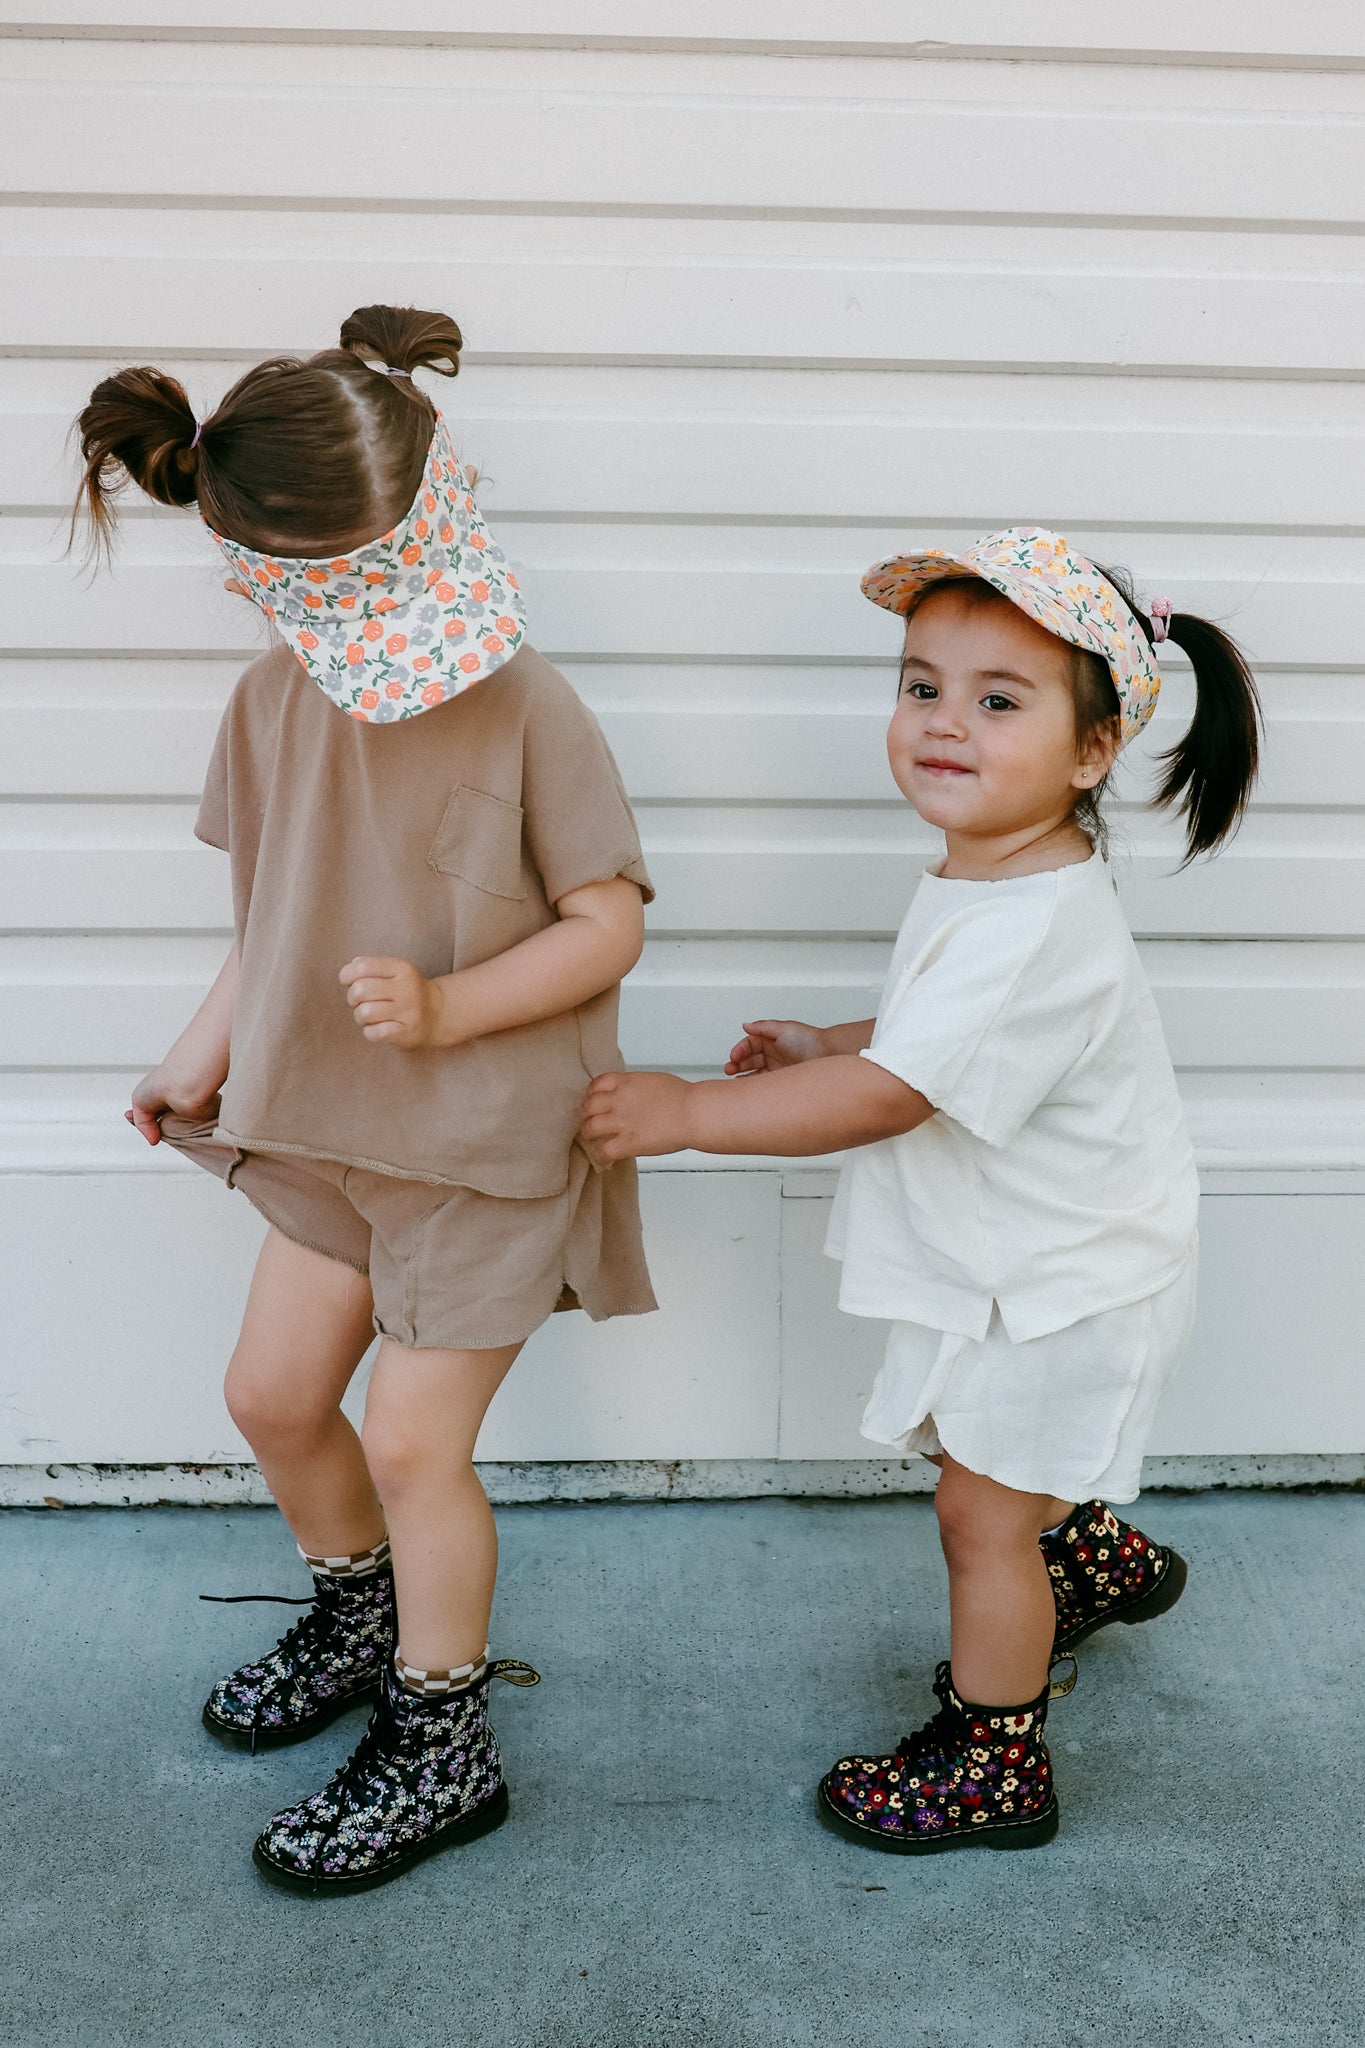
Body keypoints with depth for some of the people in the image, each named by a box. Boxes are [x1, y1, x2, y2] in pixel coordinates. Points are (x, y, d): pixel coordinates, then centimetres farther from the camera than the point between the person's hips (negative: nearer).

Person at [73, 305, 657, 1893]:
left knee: (410, 1438, 0)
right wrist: (207, 1050, 4)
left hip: (492, 1137, -6)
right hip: (332, 1122, 6)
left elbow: (609, 924, -16)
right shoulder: (272, 707, -4)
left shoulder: (523, 710, -20)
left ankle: (440, 1750, 22)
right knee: (272, 1392, 15)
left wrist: (446, 1009, -27)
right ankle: (358, 1614, 45)